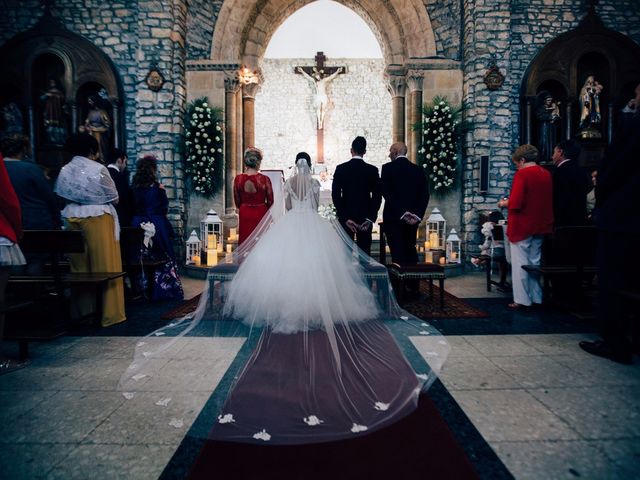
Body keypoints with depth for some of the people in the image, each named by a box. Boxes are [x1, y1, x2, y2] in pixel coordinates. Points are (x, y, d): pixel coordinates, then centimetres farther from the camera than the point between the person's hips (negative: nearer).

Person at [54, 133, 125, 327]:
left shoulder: (64, 171, 6)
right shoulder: (98, 169, -8)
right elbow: (114, 198, -3)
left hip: (72, 220, 5)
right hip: (98, 220, -5)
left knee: (79, 267, 10)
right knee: (105, 266, 0)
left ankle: (81, 313, 18)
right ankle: (109, 313, 3)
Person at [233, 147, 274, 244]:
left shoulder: (238, 179, -7)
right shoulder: (265, 179, -13)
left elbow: (237, 203, 4)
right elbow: (270, 201, -2)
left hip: (244, 215, 2)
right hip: (261, 214, -2)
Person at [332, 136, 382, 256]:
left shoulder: (341, 169, -2)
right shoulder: (372, 170, -1)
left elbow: (335, 195, -6)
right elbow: (377, 196, -3)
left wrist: (345, 218, -6)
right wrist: (370, 218, -2)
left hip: (346, 218, 0)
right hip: (365, 218, 0)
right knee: (364, 251, 5)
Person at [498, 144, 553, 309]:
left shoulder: (522, 174, -13)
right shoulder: (546, 174, 8)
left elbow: (516, 203, -22)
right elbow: (549, 200, 18)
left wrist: (505, 203, -1)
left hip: (522, 227, -7)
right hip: (540, 226, 7)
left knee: (520, 263, 0)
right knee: (535, 262, 14)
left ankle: (522, 300, 4)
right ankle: (536, 298, 20)